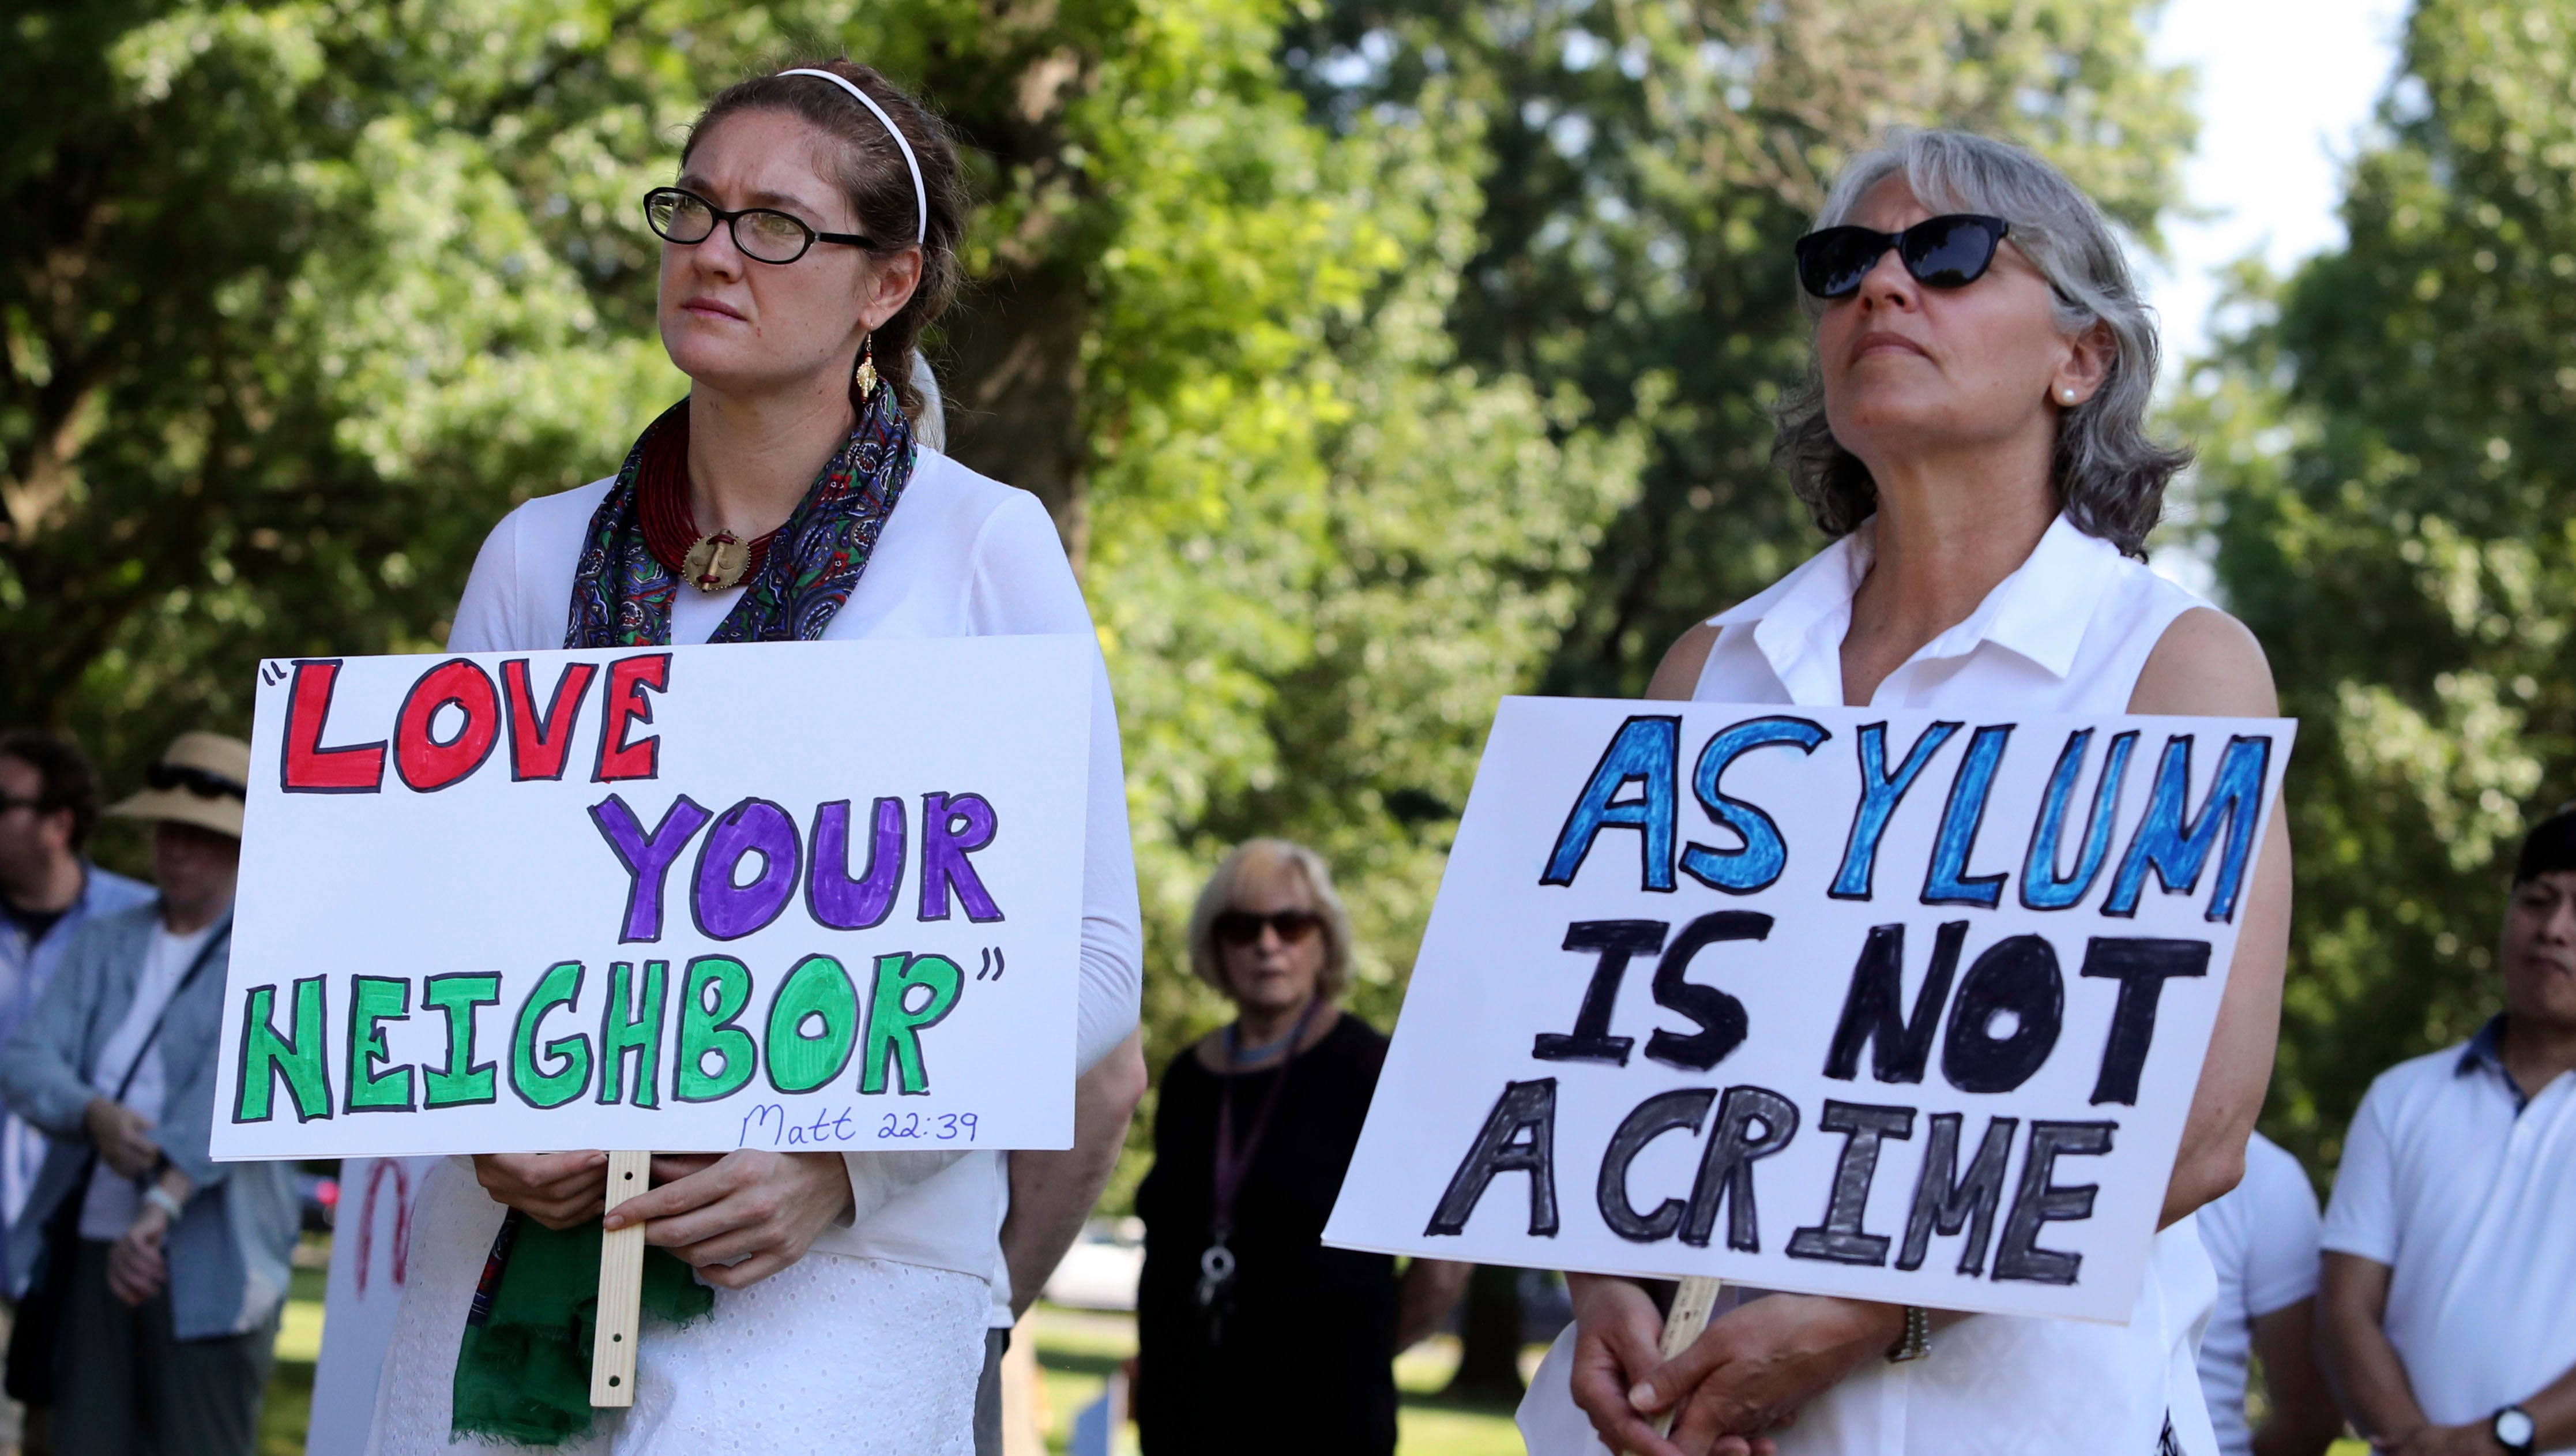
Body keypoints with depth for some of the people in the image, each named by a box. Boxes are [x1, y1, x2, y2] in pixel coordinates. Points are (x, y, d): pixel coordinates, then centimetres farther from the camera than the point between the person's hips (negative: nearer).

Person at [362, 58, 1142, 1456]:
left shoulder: (981, 546, 0)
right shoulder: (541, 555, 10)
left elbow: (1087, 957, -2)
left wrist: (846, 1155, -15)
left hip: (836, 1280, -3)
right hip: (515, 1246, 3)